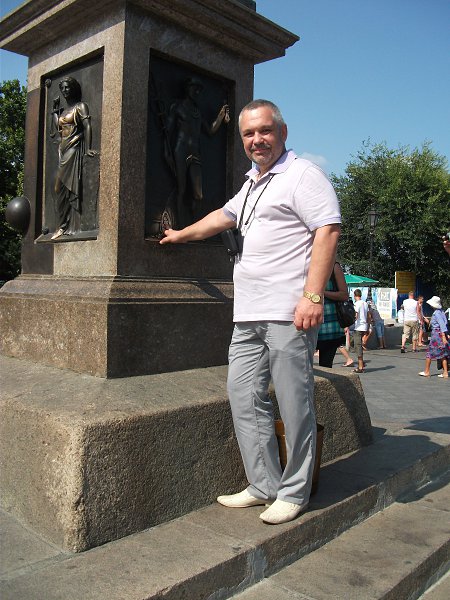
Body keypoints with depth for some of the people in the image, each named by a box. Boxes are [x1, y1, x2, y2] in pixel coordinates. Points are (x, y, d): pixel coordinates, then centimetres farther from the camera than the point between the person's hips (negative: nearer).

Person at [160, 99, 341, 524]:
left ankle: (294, 492, 13)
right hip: (249, 314, 9)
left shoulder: (301, 175, -3)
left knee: (294, 405, -2)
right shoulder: (253, 184, 24)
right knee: (244, 397, 8)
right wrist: (181, 235, 51)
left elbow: (328, 230, -13)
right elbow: (224, 217, 40)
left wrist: (313, 296, -21)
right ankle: (264, 485, 19)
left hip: (288, 313, -9)